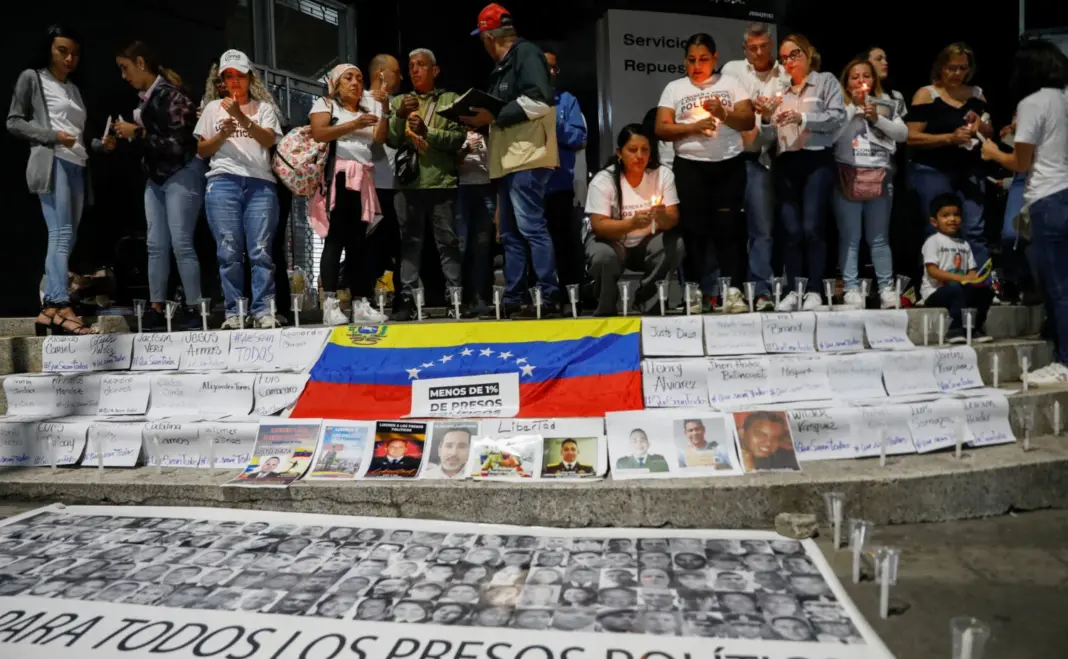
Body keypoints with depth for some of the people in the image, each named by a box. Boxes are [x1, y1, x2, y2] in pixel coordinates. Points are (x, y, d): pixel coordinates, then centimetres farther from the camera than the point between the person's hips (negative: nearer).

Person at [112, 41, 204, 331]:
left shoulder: (168, 94, -12)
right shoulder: (145, 97, 11)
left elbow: (178, 143, -18)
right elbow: (150, 139, 17)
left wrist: (137, 133, -14)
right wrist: (127, 134, 1)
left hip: (181, 175, -8)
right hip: (155, 178, 8)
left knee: (181, 243, -9)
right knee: (156, 245, 6)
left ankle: (194, 310, -3)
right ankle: (156, 309, 9)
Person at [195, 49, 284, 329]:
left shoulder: (264, 107, 15)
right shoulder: (213, 108, 19)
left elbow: (269, 140, -2)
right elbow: (201, 150, 15)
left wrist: (242, 118, -13)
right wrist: (223, 134, -1)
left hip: (261, 183, -1)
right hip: (223, 182, 1)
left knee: (261, 250, -7)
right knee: (229, 251, -5)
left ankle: (263, 310, -7)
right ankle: (233, 311, -2)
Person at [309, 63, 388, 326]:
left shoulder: (369, 107, 24)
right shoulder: (324, 104, 10)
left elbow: (379, 139, 7)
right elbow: (318, 134, -9)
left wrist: (383, 110, -3)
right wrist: (354, 124, -17)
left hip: (362, 179, 5)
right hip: (336, 177, -5)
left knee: (358, 241, 1)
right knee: (335, 239, -12)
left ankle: (361, 304, -2)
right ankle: (330, 305, -14)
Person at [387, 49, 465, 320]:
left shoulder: (451, 99, 9)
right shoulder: (399, 101, 17)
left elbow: (458, 137, -5)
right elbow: (391, 141, 6)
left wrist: (427, 132, -17)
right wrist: (399, 116, -10)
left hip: (442, 181, -2)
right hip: (408, 182, 2)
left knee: (448, 241, -1)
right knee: (410, 241, 2)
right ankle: (407, 299, 4)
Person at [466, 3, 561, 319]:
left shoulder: (527, 53, -3)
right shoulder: (503, 67, 24)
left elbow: (539, 101, -17)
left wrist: (494, 117, -16)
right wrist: (481, 120, 8)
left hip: (527, 157, -10)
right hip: (509, 160, 10)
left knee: (531, 228, -13)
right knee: (510, 233, 8)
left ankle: (550, 299, -11)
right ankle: (512, 300, 11)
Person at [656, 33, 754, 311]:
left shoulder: (730, 84, 11)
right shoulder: (674, 88, 10)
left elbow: (749, 121, 4)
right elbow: (661, 129, 1)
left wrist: (724, 114, -13)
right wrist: (693, 126, -13)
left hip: (729, 165, 0)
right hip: (690, 167, 0)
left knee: (729, 228, -2)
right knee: (696, 230, -1)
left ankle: (732, 291, 0)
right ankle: (702, 294, 3)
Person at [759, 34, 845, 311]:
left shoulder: (826, 81, 10)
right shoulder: (780, 91, 21)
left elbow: (838, 116, -5)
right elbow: (771, 135, 17)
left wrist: (802, 117, -15)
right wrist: (766, 118, -3)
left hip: (817, 160, -4)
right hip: (786, 163, 4)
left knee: (812, 227, -11)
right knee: (791, 230, -1)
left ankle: (814, 290, -6)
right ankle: (793, 290, 3)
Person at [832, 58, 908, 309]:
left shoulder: (885, 106, 16)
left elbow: (903, 134, 4)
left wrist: (877, 118, -5)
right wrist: (854, 107, -5)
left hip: (879, 176, 2)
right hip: (847, 175, -2)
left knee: (879, 238, 5)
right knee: (850, 237, -3)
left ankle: (887, 288, 9)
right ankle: (852, 289, 0)